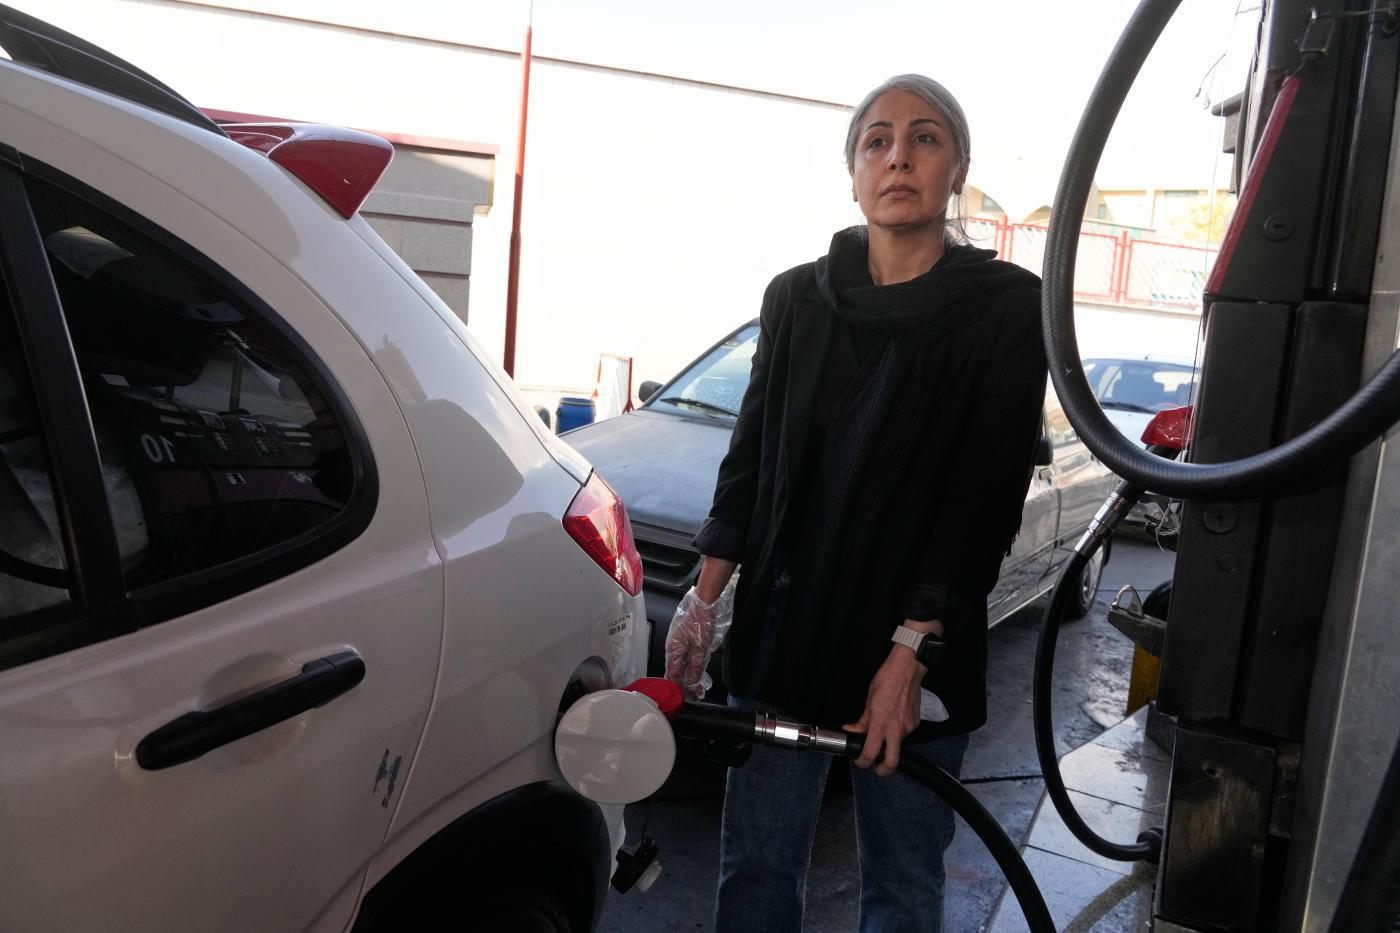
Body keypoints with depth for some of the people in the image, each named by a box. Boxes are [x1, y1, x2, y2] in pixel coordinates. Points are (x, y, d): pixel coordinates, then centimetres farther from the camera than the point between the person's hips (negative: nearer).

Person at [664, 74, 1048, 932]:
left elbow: (987, 499, -9)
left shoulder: (1007, 307, -4)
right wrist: (703, 599, 2)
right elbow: (752, 456, 9)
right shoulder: (796, 298, 6)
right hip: (782, 630, 3)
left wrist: (912, 648, -15)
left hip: (920, 647, -2)